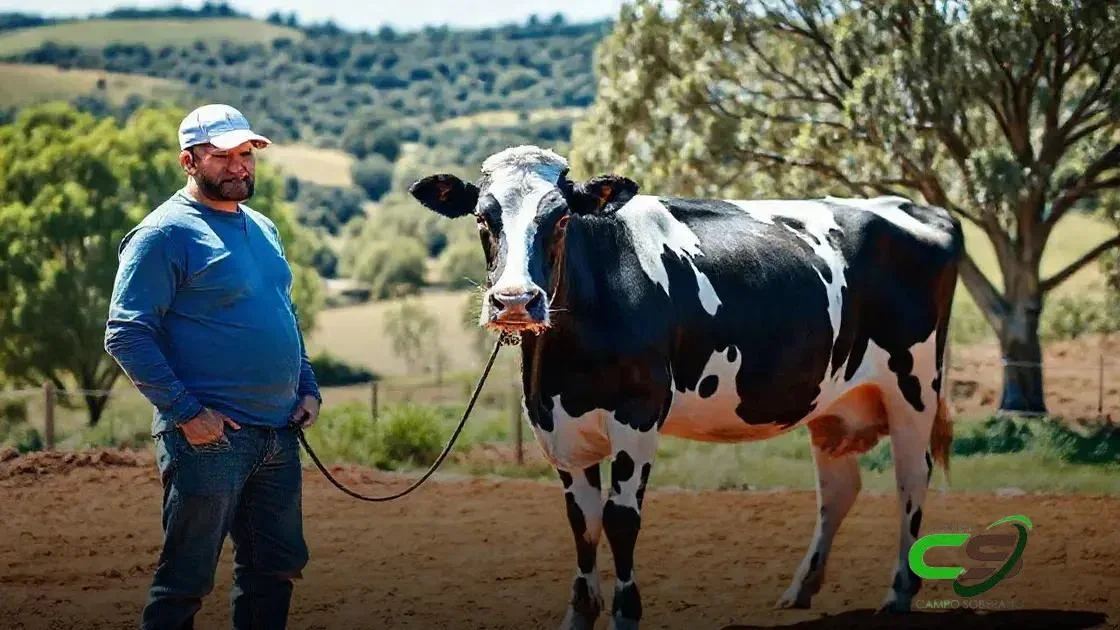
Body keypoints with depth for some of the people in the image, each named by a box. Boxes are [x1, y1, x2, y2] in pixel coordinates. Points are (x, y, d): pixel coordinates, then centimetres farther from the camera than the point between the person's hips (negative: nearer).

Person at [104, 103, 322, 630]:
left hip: (278, 434, 8)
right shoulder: (164, 234, -10)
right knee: (185, 582, -3)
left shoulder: (263, 229, 15)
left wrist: (308, 388, 12)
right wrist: (186, 412, -19)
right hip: (210, 438, -8)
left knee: (276, 567, 13)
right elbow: (126, 335, -15)